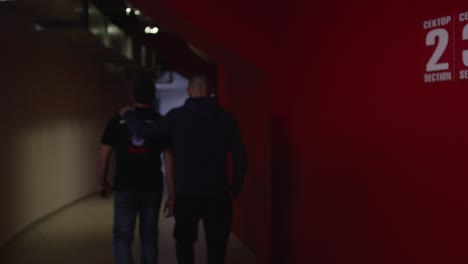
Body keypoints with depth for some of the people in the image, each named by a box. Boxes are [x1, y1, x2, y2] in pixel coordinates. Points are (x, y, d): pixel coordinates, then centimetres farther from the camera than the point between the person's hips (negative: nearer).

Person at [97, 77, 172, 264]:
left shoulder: (118, 120, -1)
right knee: (149, 237, 14)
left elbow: (103, 156, -1)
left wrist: (103, 183, 14)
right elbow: (169, 160, -5)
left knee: (122, 238, 3)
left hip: (124, 188, -1)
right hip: (152, 189, 1)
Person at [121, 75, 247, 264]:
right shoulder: (226, 117, 0)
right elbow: (239, 156, -2)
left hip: (187, 193, 0)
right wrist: (235, 189, 8)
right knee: (216, 245, 8)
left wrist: (127, 115, 12)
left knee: (185, 243, 17)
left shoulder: (177, 116, -4)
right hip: (218, 194, 1)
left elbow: (147, 132, -6)